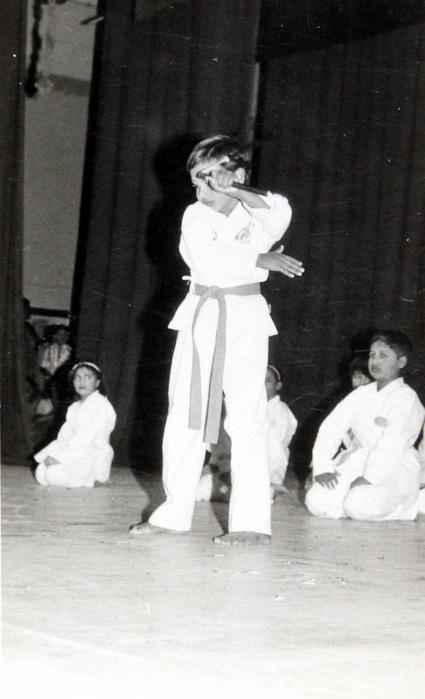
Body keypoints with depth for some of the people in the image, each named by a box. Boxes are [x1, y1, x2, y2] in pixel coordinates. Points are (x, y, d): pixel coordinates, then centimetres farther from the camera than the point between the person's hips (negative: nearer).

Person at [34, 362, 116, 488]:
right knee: (41, 472, -6)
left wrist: (59, 456, -21)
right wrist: (51, 454, -5)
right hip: (76, 454, 9)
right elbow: (64, 436, 12)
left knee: (54, 474, -24)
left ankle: (92, 478, -4)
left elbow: (85, 439, -20)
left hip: (94, 458, -9)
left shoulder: (101, 405, -13)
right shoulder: (74, 407, 17)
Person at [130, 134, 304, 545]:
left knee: (246, 419, -9)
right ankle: (175, 512, 19)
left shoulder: (256, 214, 0)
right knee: (184, 418, 8)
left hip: (245, 321, -3)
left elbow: (280, 213, -25)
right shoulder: (196, 216, 2)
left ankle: (252, 522, -8)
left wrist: (233, 191, -27)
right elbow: (208, 260, -16)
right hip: (201, 318, 3)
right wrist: (260, 259, -17)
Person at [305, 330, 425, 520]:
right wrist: (322, 468, -11)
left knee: (360, 507, -32)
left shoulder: (406, 398, -9)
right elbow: (331, 427, 3)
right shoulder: (361, 394, 11)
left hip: (393, 469, -5)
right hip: (358, 462, 5)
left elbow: (392, 445, -20)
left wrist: (370, 478, -26)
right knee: (317, 502, -17)